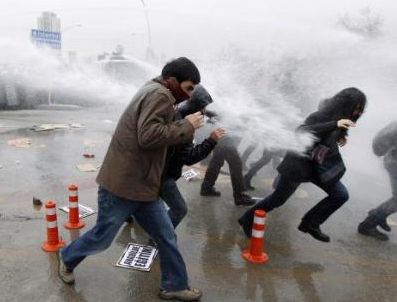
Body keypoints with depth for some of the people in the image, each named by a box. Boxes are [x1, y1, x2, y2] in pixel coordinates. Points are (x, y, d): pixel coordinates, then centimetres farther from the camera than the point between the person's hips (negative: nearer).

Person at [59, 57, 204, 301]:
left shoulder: (155, 94, 16)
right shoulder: (159, 94, -16)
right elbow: (148, 136, -29)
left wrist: (185, 126, 6)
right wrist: (186, 126, -20)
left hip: (143, 186, 10)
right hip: (123, 185, -10)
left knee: (167, 237, 10)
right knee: (102, 238, 12)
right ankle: (67, 259, 40)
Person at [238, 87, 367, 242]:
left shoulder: (339, 115, 0)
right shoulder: (322, 114, -23)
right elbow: (302, 131, -39)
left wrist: (339, 137, 2)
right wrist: (334, 124, -44)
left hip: (319, 165, 8)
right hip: (301, 163, -7)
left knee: (341, 195, 1)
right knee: (279, 198, 2)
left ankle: (310, 223, 14)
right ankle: (248, 220, 22)